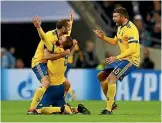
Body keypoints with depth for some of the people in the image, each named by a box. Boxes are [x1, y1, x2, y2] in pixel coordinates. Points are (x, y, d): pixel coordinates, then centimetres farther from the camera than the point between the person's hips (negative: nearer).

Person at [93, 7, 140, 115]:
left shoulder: (131, 29, -20)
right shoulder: (120, 27, 11)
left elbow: (132, 49, -27)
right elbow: (115, 42, 25)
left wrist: (117, 57, -30)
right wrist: (103, 37, 8)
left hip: (131, 60, -10)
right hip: (122, 59, 10)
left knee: (111, 78, -24)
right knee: (101, 76, 12)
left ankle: (108, 110, -22)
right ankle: (111, 103, 22)